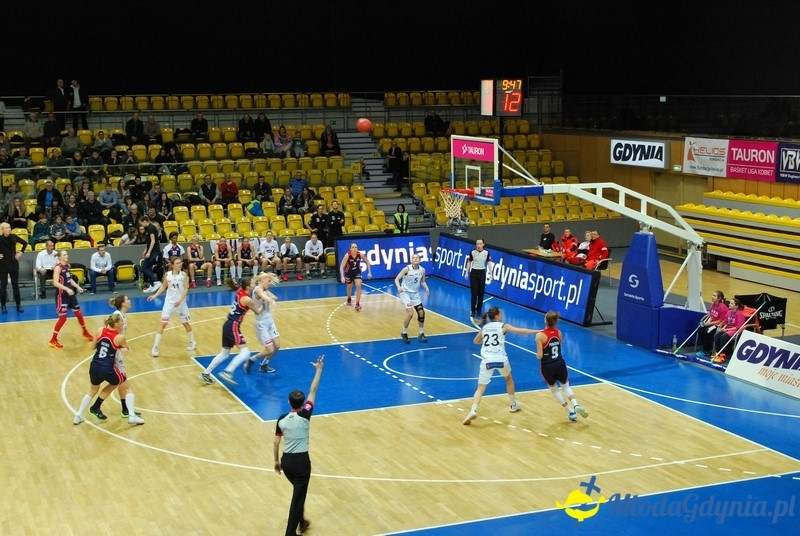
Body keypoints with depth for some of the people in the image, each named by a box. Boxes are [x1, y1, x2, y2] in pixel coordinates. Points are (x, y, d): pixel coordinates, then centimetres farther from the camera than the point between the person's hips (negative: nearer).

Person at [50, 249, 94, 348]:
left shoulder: (68, 265, 7)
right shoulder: (58, 267, -17)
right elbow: (55, 283, -25)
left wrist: (78, 287, 10)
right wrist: (67, 289, -33)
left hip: (70, 293, 8)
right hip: (62, 295, -8)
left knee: (78, 313, 19)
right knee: (62, 318, -8)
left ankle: (85, 332, 39)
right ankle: (53, 340, 2)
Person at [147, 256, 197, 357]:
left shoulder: (183, 274, -10)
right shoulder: (167, 275, -5)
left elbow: (186, 289, -12)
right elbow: (163, 287, 10)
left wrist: (180, 300, -24)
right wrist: (155, 295, -1)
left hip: (181, 302, 0)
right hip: (169, 302, 1)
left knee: (185, 323, 14)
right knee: (163, 323, -6)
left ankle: (193, 342, 36)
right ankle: (155, 347, -1)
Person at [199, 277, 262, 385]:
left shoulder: (240, 291, 6)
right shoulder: (247, 299, -16)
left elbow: (249, 282, 28)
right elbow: (257, 311, 1)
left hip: (228, 325, 9)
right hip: (233, 326, -9)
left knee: (224, 354, 18)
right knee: (245, 352, -14)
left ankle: (205, 374, 23)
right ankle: (227, 372, -24)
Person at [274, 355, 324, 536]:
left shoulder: (281, 419, -1)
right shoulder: (304, 416, -13)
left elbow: (276, 443, 4)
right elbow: (313, 391, -9)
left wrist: (277, 461, 18)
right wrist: (319, 369, -2)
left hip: (286, 460, 5)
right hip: (301, 460, -5)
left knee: (298, 492, 27)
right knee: (298, 497, 3)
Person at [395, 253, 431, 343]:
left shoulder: (422, 270, -4)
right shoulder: (407, 269, -18)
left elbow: (422, 281, 11)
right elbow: (396, 279, -15)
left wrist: (426, 288, -9)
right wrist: (399, 287, -35)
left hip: (415, 294, 5)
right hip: (405, 293, -5)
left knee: (421, 313, 5)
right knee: (410, 313, -17)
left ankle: (421, 334, 24)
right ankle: (404, 334, 3)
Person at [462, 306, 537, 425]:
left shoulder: (484, 327, 16)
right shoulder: (503, 326, 5)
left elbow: (475, 341, 31)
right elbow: (520, 331, -5)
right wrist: (537, 331, -3)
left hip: (487, 360, 1)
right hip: (500, 359, -1)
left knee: (481, 388, 1)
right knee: (509, 379, 29)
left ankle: (473, 410, -22)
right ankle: (513, 405, 39)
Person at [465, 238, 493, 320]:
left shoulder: (486, 253, -4)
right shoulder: (472, 252, -4)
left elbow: (489, 263, -1)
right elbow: (469, 262, 5)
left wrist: (490, 273, -6)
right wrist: (467, 273, 3)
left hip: (482, 273, 1)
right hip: (474, 272, -1)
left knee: (481, 292, 4)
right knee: (473, 292, -1)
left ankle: (479, 310, 16)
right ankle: (472, 310, 7)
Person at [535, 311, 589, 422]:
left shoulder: (540, 335, -19)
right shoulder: (559, 332, -3)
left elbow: (539, 356, -18)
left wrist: (537, 354, 4)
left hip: (547, 367, -4)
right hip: (560, 364, 4)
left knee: (554, 390, 19)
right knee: (566, 386, 24)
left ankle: (571, 412, 18)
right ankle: (576, 405, -1)